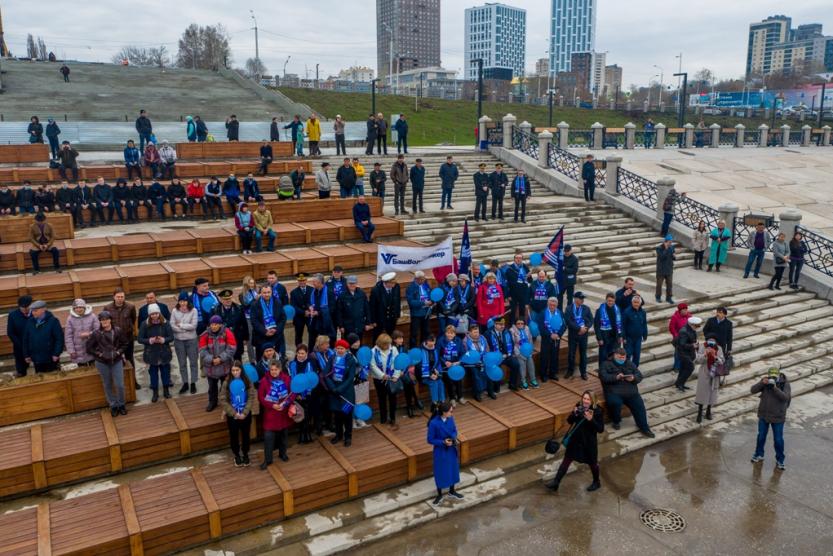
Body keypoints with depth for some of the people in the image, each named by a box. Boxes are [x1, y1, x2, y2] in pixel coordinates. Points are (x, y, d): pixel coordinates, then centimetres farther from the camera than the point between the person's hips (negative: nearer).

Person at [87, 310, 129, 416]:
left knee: (120, 385, -1)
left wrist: (118, 352, -6)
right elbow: (88, 347, -4)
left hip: (117, 361, 0)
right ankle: (113, 406, 25)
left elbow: (125, 343, 7)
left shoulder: (117, 331, -8)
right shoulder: (96, 333, -12)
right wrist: (99, 354, -9)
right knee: (107, 385, 10)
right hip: (102, 363, 0)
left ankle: (121, 405, 20)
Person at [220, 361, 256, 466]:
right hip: (232, 415, 0)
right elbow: (223, 400, -10)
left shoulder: (247, 382, -7)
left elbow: (252, 397, -9)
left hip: (246, 415, 0)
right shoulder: (227, 383, -8)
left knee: (245, 435, 14)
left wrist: (244, 413, -17)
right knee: (234, 436, 13)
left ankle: (245, 454, 34)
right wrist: (234, 413, -16)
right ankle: (237, 455, 34)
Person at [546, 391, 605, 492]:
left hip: (589, 442, -4)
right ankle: (556, 482, 15)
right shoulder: (579, 406, -7)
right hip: (575, 439, 4)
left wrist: (591, 419, -33)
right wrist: (574, 413, -20)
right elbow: (569, 421, 0)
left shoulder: (598, 411, -19)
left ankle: (597, 482, 43)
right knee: (566, 460, 8)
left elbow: (601, 429, -19)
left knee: (592, 463, 17)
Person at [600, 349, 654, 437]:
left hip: (631, 392, 4)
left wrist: (633, 378, -13)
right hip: (613, 392, -4)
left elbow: (640, 376, 11)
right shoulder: (606, 364, 5)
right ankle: (616, 421, -4)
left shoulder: (630, 364, 18)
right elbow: (603, 376, -10)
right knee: (615, 403, -32)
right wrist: (615, 377, -24)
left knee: (639, 406, -16)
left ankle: (644, 428, -5)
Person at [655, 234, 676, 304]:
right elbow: (661, 257, -28)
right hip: (661, 270, -4)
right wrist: (666, 249, -30)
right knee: (659, 284, 9)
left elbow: (672, 257, 13)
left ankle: (669, 297, 19)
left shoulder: (671, 247, 1)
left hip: (669, 269, 4)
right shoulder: (659, 248, -15)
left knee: (670, 284, 7)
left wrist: (674, 257, -10)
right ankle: (658, 297, 26)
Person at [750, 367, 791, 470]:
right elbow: (753, 390, -14)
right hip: (763, 415, 3)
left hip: (778, 416, -2)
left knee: (778, 439, 5)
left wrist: (775, 388, -36)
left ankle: (780, 460, 21)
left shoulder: (785, 384, -14)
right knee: (761, 436, 15)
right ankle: (759, 455, 31)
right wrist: (762, 383, -29)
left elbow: (785, 397, -25)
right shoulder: (765, 381, -7)